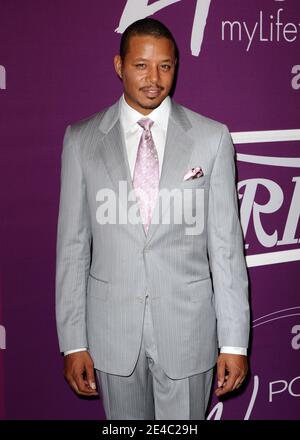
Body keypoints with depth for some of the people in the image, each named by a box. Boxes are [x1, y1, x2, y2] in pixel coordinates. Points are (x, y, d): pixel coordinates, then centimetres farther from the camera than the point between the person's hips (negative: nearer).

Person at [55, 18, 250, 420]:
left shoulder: (212, 137, -3)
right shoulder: (81, 140, -1)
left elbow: (226, 242, -4)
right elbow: (72, 246, 0)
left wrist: (235, 341, -4)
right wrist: (73, 342, -2)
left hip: (188, 326, -1)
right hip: (112, 329, 1)